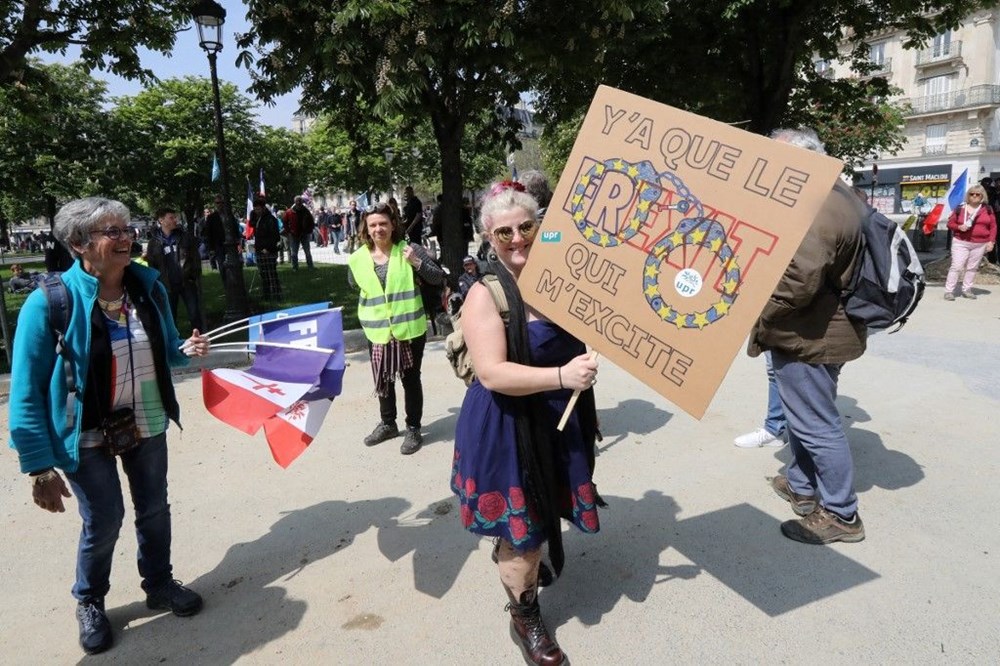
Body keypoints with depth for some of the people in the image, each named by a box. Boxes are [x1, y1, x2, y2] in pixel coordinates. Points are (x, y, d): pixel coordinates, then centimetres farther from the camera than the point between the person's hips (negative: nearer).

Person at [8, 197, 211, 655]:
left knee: (153, 509, 16)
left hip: (145, 423, 4)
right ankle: (89, 603, 36)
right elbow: (26, 390, -18)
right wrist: (39, 465, -19)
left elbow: (164, 350, 8)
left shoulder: (148, 285, -7)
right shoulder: (51, 300, -21)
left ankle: (160, 585, 41)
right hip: (88, 432, -4)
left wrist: (186, 349, -16)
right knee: (104, 520, 6)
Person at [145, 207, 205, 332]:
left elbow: (196, 258, 2)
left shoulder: (185, 237, 3)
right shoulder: (154, 243, 3)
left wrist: (195, 277, -7)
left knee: (195, 314, 2)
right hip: (167, 286, 1)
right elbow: (152, 267, 5)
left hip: (188, 283, 0)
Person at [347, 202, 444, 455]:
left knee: (410, 379, 8)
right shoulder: (358, 258, -1)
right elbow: (355, 286, 19)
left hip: (409, 328, -3)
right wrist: (368, 311, 11)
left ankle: (413, 429, 22)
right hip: (377, 331, 4)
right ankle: (387, 423, 37)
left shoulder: (409, 250, -9)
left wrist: (417, 262, -23)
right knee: (382, 379, 17)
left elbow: (439, 278, -10)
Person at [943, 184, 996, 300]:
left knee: (972, 268, 8)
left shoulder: (987, 209, 6)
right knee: (956, 266, -8)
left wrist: (991, 241, -2)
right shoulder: (960, 209, 1)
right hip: (961, 243, -2)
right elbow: (950, 223, 4)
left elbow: (993, 226, 8)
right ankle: (949, 291, -6)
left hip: (980, 245, 3)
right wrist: (959, 227, -16)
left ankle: (967, 290, 17)